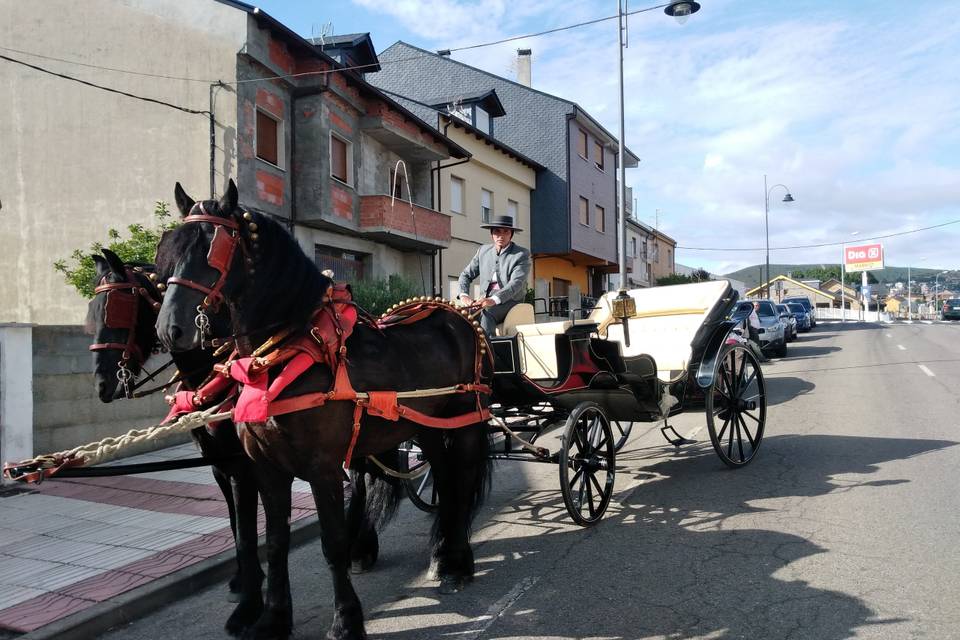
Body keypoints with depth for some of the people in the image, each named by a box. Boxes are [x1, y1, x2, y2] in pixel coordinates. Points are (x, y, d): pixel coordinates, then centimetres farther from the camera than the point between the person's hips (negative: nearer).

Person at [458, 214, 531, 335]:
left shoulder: (522, 255, -4)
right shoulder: (483, 251, 11)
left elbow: (516, 283, -17)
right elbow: (466, 274, 14)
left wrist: (494, 300, -34)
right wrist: (464, 295, -9)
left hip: (511, 302, -4)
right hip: (488, 301, 4)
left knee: (485, 315, -33)